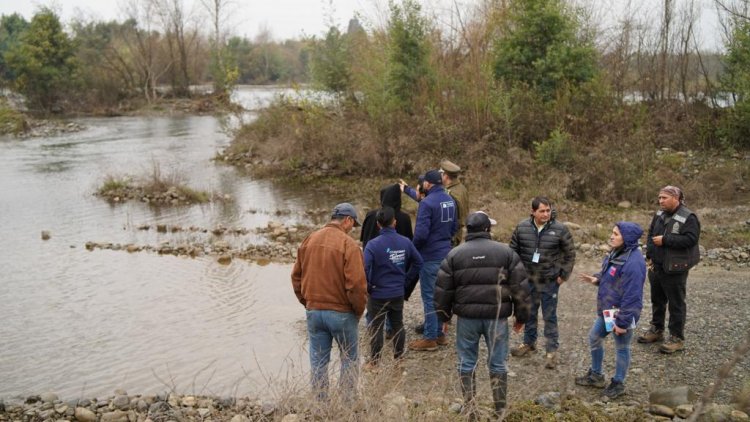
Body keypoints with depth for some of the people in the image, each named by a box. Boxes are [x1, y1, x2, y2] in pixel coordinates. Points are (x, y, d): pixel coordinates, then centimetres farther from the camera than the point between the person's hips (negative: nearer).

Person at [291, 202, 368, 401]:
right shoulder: (349, 245, -16)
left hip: (313, 311, 5)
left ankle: (320, 401, 21)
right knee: (349, 359, 13)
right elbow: (356, 284, -20)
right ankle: (348, 400, 17)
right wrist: (359, 310, -3)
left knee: (318, 360, 14)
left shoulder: (309, 240, 3)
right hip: (342, 313, -5)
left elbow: (296, 276, 8)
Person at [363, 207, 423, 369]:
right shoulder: (405, 242, -4)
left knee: (376, 329, 8)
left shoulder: (373, 245, -19)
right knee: (398, 325, 18)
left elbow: (364, 269, -26)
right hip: (398, 294, 4)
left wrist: (368, 286, -10)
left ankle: (374, 362, 16)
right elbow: (418, 262, 5)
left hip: (378, 295, -4)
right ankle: (399, 357, 30)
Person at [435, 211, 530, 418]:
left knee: (466, 363, 11)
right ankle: (500, 410, 17)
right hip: (497, 316, 0)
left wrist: (444, 316, 15)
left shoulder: (454, 254, 1)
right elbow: (520, 287, 0)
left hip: (466, 316, 0)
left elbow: (443, 289, 3)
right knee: (497, 364, 10)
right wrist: (521, 316, 9)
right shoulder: (506, 252, 0)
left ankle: (469, 410, 15)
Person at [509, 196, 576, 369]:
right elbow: (513, 251, 6)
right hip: (528, 280, 3)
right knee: (529, 313, 18)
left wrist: (563, 274, -5)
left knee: (549, 316, 4)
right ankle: (529, 342, 36)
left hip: (550, 282, -3)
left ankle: (552, 350, 15)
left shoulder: (560, 229, -12)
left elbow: (570, 253, -2)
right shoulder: (522, 228, -5)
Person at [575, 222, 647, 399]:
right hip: (607, 311, 10)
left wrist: (622, 321, -25)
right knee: (594, 338, 21)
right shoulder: (617, 253, 3)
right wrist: (597, 279, 0)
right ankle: (596, 375, 39)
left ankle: (618, 383, 27)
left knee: (621, 348, 10)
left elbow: (632, 296, -28)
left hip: (622, 314, -10)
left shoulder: (633, 262, -28)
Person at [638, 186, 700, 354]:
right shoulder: (660, 214, 9)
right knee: (657, 300, 19)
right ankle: (656, 329, 34)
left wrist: (665, 240, -23)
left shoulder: (688, 218, -14)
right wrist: (650, 254, 4)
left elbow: (690, 239, -24)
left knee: (676, 304, 0)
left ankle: (677, 338, 8)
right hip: (656, 266, 8)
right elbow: (651, 234, 17)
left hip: (674, 269, -8)